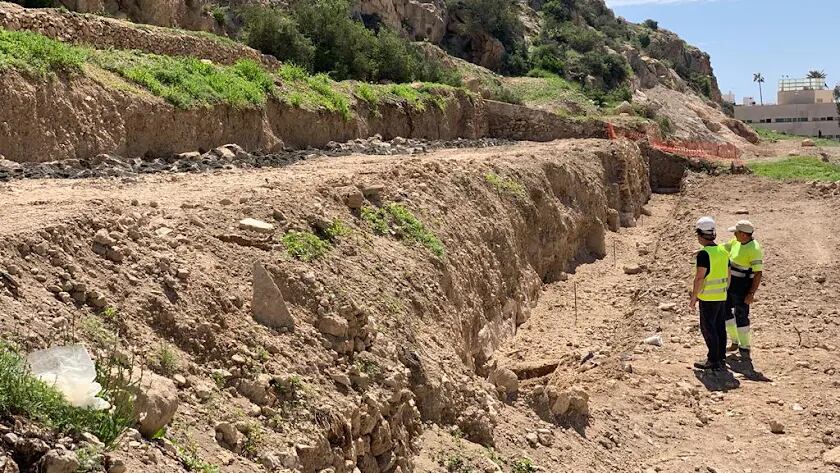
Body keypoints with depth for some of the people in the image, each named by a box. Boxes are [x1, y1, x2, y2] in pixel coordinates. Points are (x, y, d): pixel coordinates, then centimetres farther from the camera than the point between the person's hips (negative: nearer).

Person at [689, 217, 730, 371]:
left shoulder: (703, 254, -18)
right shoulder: (723, 251, 7)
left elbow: (699, 278, -20)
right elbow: (728, 276, 13)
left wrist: (693, 298, -13)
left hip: (708, 298, -8)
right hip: (721, 297, 8)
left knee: (708, 328, -1)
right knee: (720, 327, 13)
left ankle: (713, 360, 1)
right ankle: (721, 358, 20)